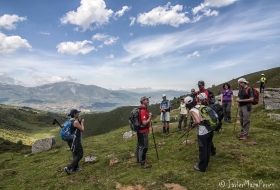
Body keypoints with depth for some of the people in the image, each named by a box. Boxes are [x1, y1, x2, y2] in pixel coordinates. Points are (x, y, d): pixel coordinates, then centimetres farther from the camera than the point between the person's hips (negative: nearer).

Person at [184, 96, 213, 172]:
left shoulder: (192, 110, -15)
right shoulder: (201, 106, 6)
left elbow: (198, 121, -27)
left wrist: (192, 125, -8)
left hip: (202, 133, -7)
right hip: (210, 130, 7)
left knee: (202, 150, 8)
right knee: (208, 149, 19)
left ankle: (202, 167, 23)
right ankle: (205, 164, 36)